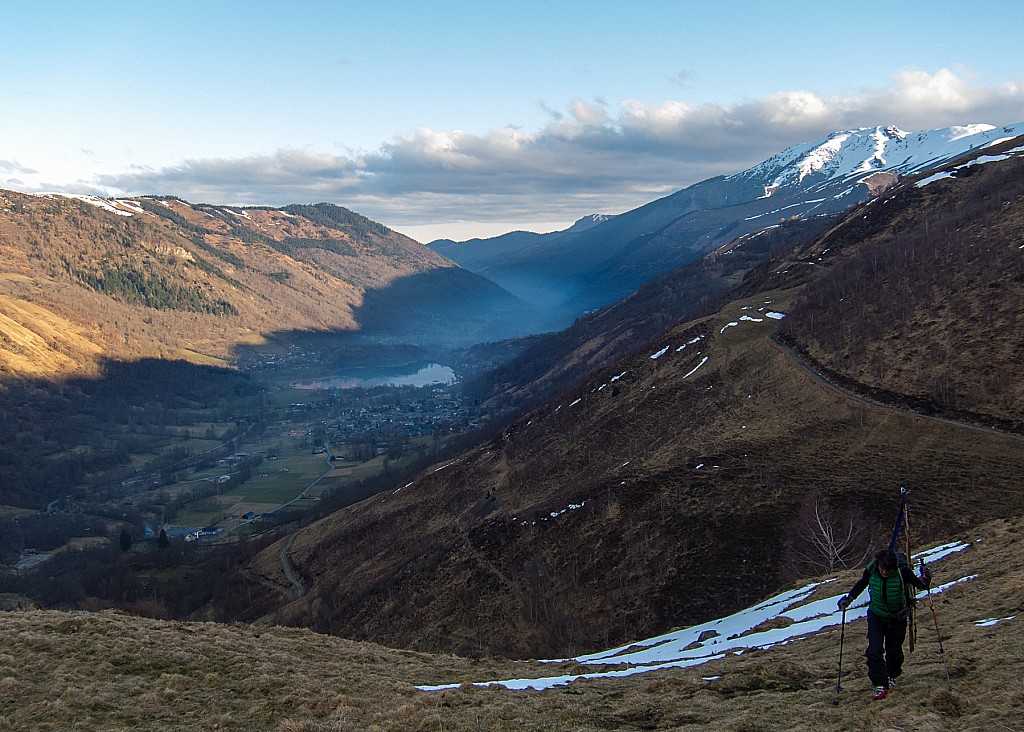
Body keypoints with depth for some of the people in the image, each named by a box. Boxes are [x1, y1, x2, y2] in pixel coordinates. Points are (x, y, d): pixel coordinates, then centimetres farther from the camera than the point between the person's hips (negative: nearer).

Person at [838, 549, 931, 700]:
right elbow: (860, 585, 2)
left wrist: (925, 579, -38)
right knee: (874, 651, -11)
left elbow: (920, 585, -17)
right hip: (876, 616, 1)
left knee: (894, 650, 12)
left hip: (897, 618, -1)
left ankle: (892, 676, 40)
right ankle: (880, 685, -2)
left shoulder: (902, 571, -24)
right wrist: (849, 598, -3)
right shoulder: (871, 570, -17)